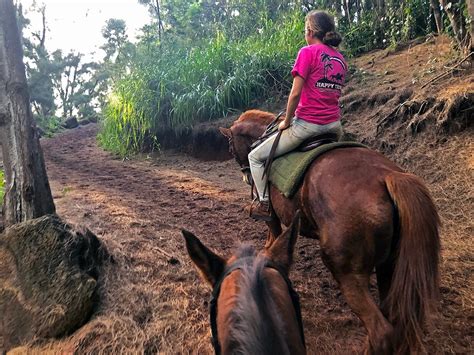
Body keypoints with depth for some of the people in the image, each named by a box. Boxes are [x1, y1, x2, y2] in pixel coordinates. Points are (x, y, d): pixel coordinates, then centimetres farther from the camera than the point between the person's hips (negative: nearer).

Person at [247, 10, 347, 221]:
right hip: (334, 125, 7)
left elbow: (295, 93, -14)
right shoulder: (340, 58, 12)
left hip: (307, 124, -7)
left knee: (255, 157, 6)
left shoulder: (308, 52, -8)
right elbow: (334, 92, 14)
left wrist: (286, 122, -2)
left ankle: (265, 205, 6)